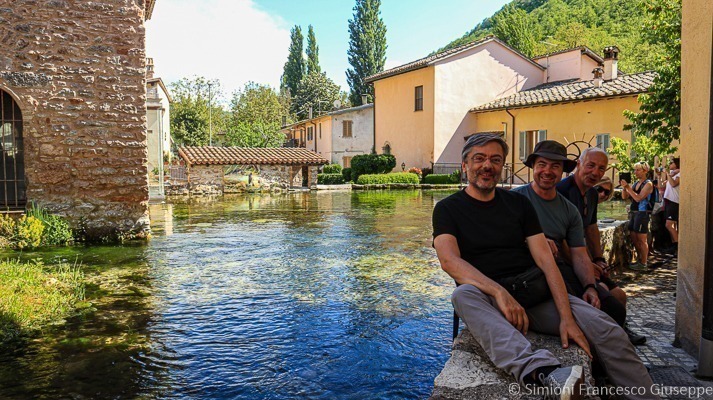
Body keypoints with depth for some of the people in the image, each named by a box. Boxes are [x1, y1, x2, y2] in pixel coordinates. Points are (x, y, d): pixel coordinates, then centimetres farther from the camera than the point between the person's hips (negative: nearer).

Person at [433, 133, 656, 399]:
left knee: (606, 330, -17)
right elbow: (449, 260, -14)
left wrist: (566, 316, -12)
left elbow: (545, 260, 2)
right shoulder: (448, 208, 3)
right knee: (463, 295, -37)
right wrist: (500, 292, -29)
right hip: (486, 295, -3)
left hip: (534, 292, 4)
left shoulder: (518, 203, 12)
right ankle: (543, 372, -53)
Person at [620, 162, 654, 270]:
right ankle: (639, 260, 27)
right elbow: (624, 197, 12)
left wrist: (628, 187, -20)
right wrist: (624, 187, -3)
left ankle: (643, 264, 4)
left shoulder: (648, 184, -8)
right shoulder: (636, 183, 13)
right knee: (634, 238, 14)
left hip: (642, 213, -8)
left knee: (642, 240, -3)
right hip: (633, 213, 8)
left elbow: (638, 198, -20)